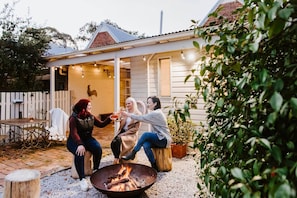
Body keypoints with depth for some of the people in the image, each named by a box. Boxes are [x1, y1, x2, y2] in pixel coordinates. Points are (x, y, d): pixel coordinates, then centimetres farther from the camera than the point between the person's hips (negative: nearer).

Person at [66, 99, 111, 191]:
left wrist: (109, 118, -6)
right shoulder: (74, 118, -14)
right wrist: (80, 144, -40)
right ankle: (82, 179, -25)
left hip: (87, 138, 5)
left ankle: (95, 171, -4)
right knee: (80, 153, -35)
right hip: (75, 140, -5)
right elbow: (74, 133, -25)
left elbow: (101, 124, 8)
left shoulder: (91, 117, 4)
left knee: (98, 148, -24)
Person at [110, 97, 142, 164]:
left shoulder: (138, 114, -2)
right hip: (122, 132, 5)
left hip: (131, 135, -5)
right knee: (113, 142, -25)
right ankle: (116, 158, -13)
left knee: (118, 141, -31)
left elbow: (136, 128, -9)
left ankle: (117, 159, -17)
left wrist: (124, 133, -15)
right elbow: (121, 125, 14)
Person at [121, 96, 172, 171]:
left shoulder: (156, 113, -16)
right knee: (146, 145, -22)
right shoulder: (155, 113, 16)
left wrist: (128, 114, -16)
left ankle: (132, 153, -18)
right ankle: (154, 167, -14)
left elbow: (142, 118, -21)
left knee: (146, 134, -30)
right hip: (158, 139, 9)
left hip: (164, 140, -9)